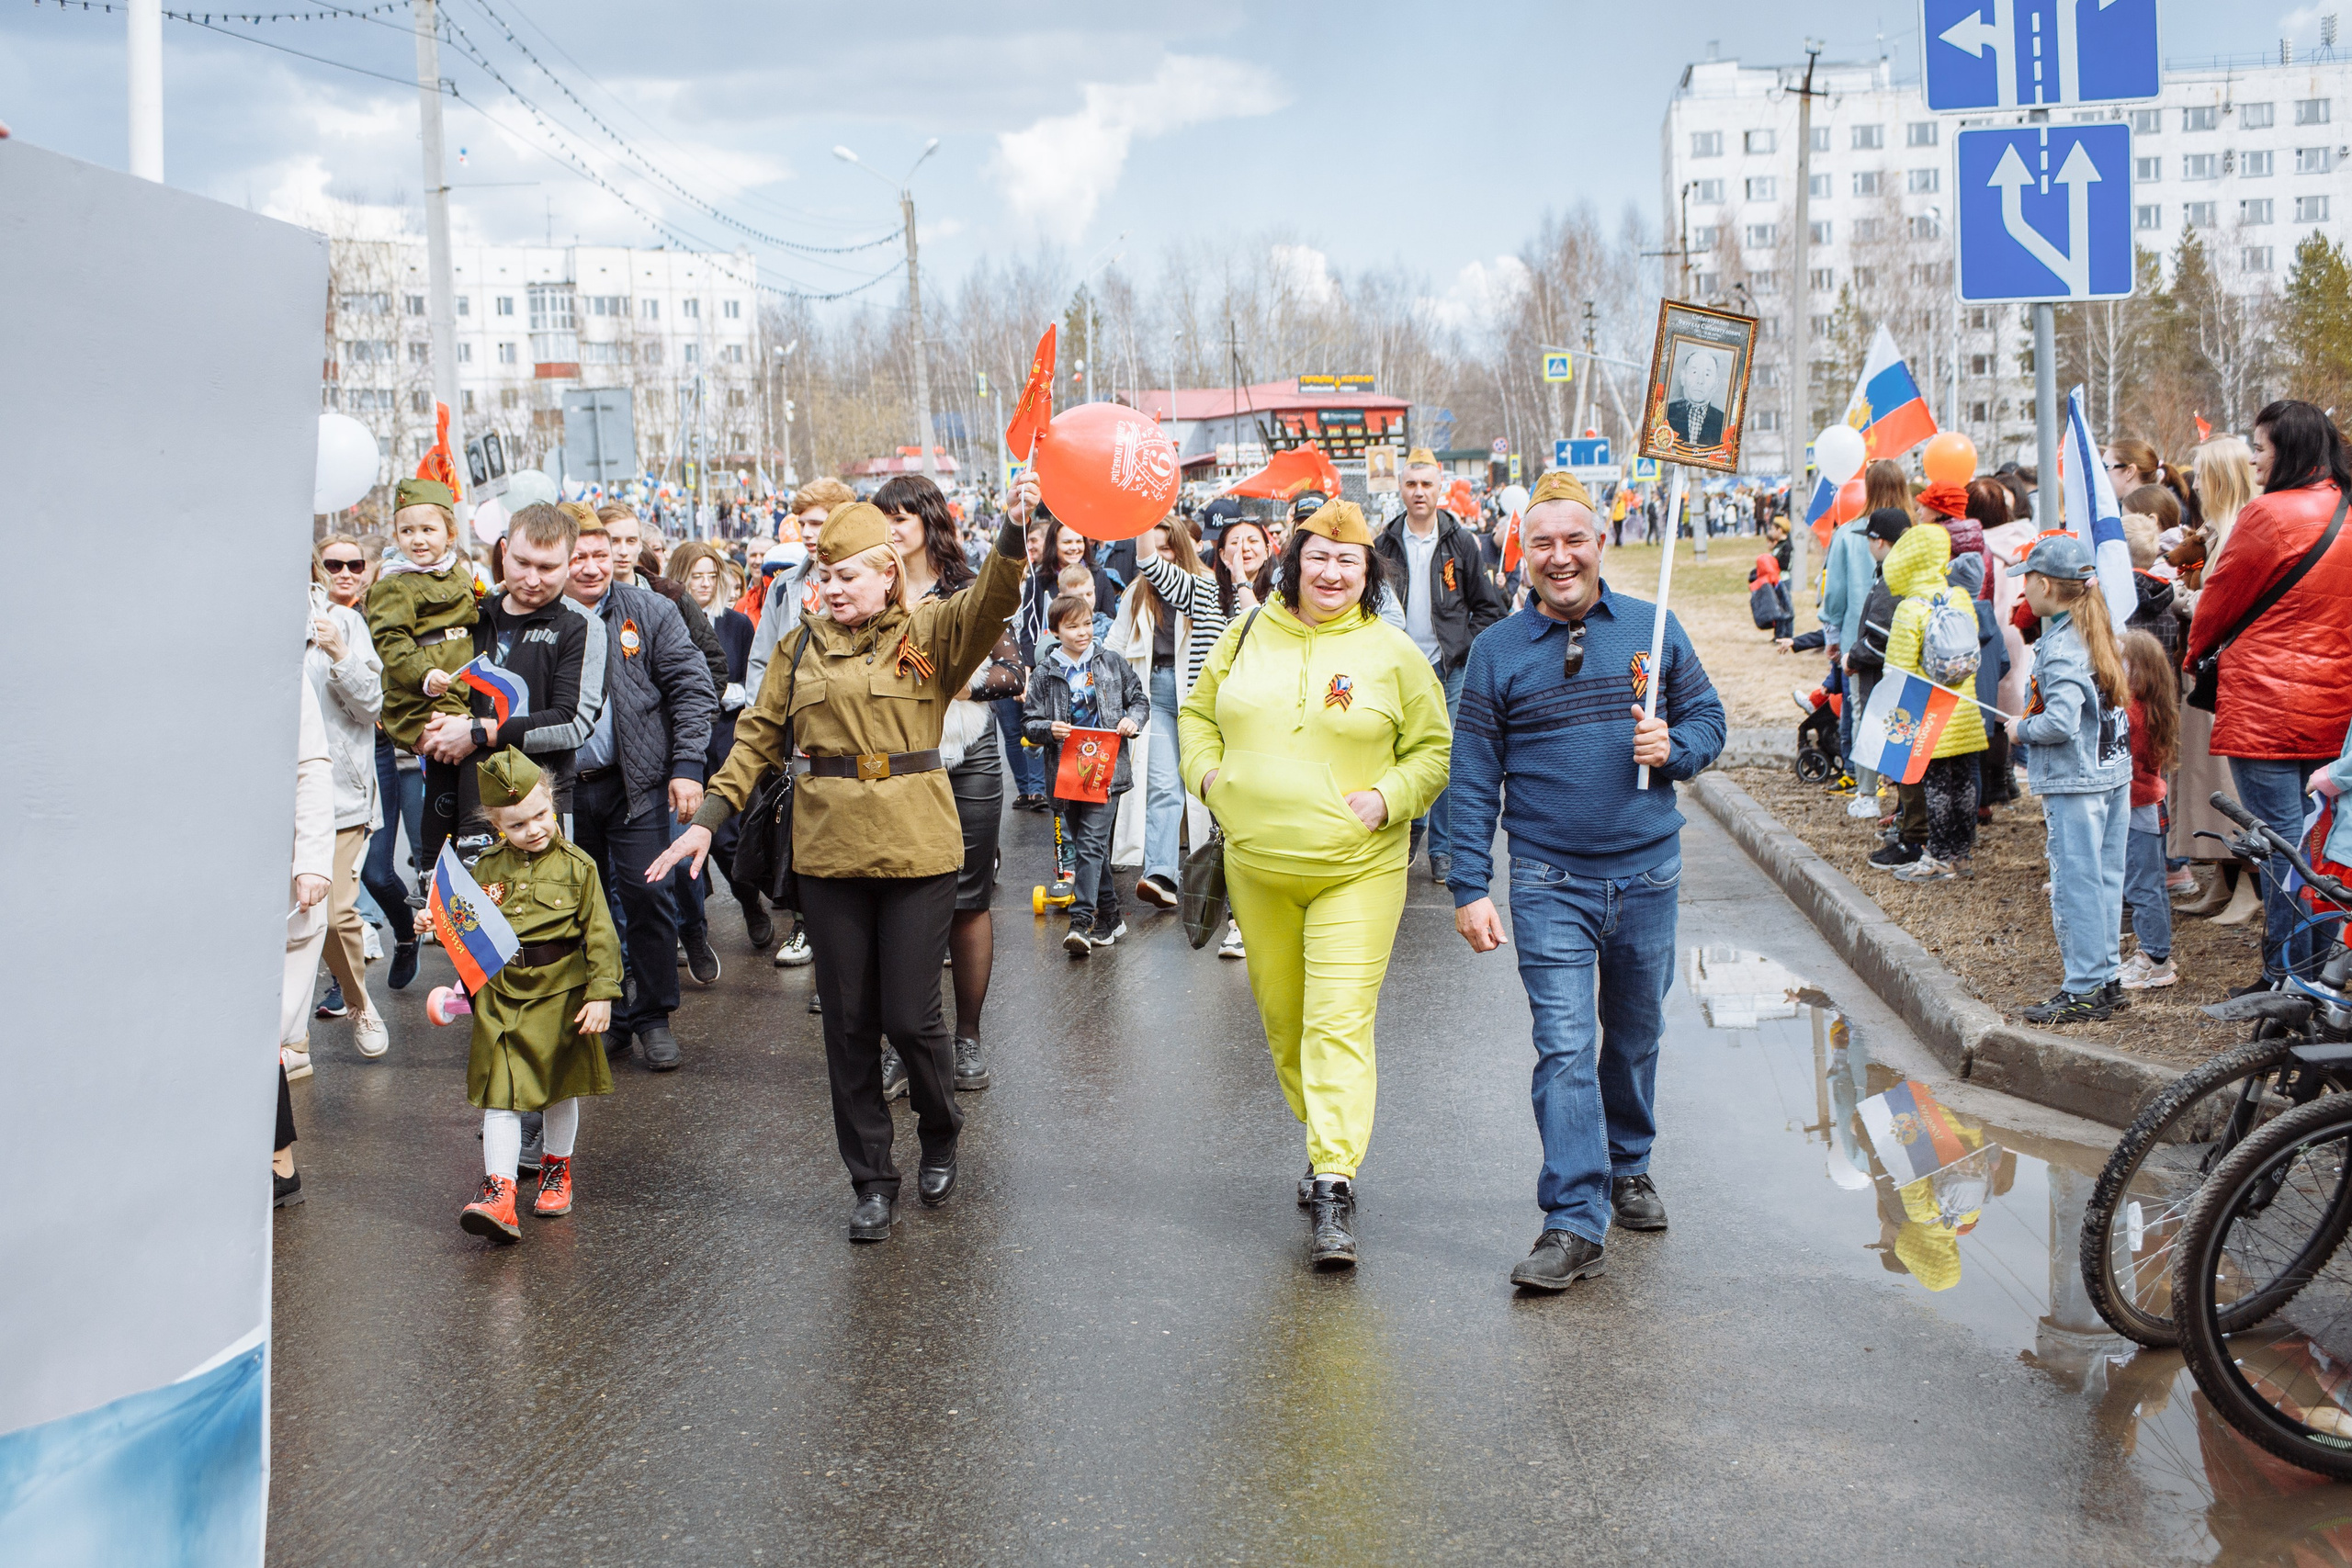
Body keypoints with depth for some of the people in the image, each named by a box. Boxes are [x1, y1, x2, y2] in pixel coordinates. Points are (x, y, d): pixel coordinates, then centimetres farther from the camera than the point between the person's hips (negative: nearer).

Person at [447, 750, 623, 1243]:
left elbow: (601, 935, -5)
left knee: (560, 1089, 15)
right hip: (500, 996, 1)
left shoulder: (576, 866, -6)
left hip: (560, 994, -1)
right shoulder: (487, 868, 1)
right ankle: (499, 1191, -6)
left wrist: (601, 995, -10)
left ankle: (557, 1169, 35)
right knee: (500, 1092, -5)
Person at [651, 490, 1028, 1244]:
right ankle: (873, 1180, 18)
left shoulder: (932, 633, 0)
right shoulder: (802, 647, 10)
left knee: (911, 1016, 0)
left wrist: (1012, 533, -37)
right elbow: (759, 736, 12)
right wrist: (709, 815, 2)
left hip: (917, 848, -3)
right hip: (829, 849, 3)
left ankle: (940, 1138, 31)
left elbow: (990, 604, -19)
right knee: (848, 1022, 6)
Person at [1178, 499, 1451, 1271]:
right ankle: (1325, 1136, 36)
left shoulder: (1393, 655, -3)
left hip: (1358, 869, -4)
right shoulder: (1247, 636, 5)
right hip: (1257, 866, 4)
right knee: (1282, 1017, 14)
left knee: (1340, 1022, -12)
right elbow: (1197, 713, 18)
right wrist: (1207, 772, 1)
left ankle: (1335, 1186, -12)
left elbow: (1433, 749, 4)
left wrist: (1389, 797, -11)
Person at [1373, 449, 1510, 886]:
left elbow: (1488, 606, 6)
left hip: (1449, 669, -2)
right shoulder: (1386, 543, 5)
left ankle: (1443, 850, 7)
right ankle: (1410, 828, 27)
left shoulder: (1461, 542, 1)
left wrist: (1465, 648, -3)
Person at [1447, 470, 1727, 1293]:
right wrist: (1470, 886, -6)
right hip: (1549, 883, -2)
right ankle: (1574, 1223, -9)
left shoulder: (1653, 629, 3)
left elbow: (1707, 717, 10)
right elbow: (1474, 777, -1)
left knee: (1636, 1034, 17)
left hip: (1646, 873, 2)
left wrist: (1674, 748, -13)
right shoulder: (1497, 651, -1)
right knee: (1564, 1046, -10)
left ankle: (1628, 1165, 39)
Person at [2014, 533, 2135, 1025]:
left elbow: (2061, 722, -27)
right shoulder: (2095, 634, 10)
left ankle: (2084, 991, 1)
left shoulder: (2059, 646, -17)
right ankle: (2106, 978, 22)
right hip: (2113, 773, 9)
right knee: (2104, 878, 14)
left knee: (2075, 884, -3)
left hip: (2075, 782, -9)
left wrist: (2024, 728, -8)